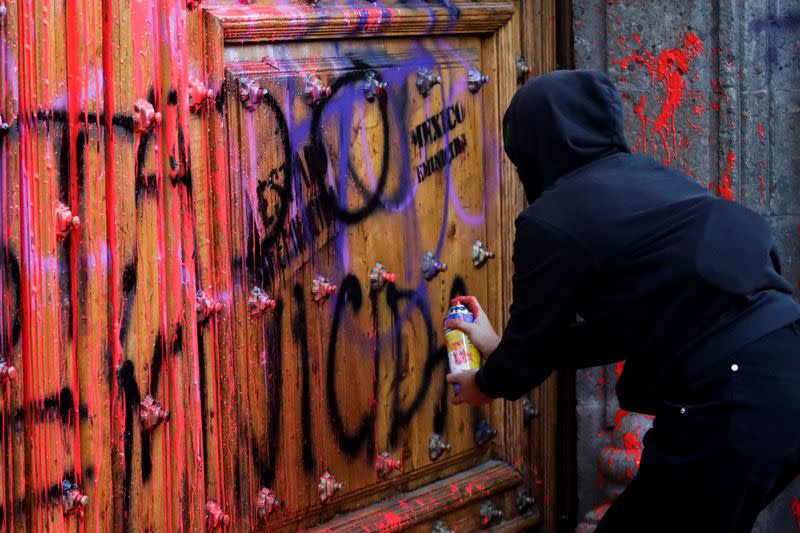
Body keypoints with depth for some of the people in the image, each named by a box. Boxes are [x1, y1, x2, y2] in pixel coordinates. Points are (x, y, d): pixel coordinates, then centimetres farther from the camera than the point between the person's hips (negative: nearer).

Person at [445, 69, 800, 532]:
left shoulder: (554, 220, -6)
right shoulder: (653, 177, 18)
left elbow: (533, 344, 7)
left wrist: (486, 384, 30)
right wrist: (503, 350, 36)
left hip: (734, 406, -8)